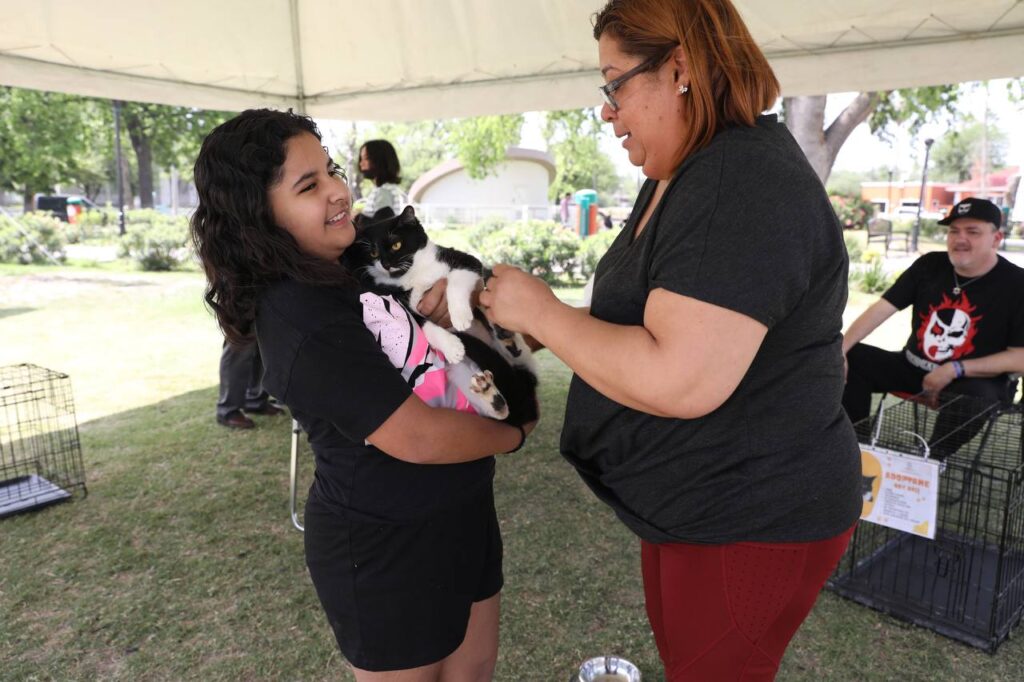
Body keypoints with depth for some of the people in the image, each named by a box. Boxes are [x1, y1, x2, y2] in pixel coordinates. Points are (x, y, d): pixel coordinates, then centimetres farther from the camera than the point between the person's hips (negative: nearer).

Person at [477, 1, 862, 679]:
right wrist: (547, 319, 2)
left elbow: (679, 381, -34)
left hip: (752, 522, -9)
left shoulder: (745, 185, -26)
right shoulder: (678, 177, 7)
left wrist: (541, 312, -22)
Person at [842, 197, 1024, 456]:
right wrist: (840, 349, -21)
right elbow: (881, 309, -7)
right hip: (912, 368, 5)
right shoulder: (929, 265, 1)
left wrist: (955, 370, -23)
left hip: (974, 379, -4)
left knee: (975, 398, -38)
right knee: (853, 358, -14)